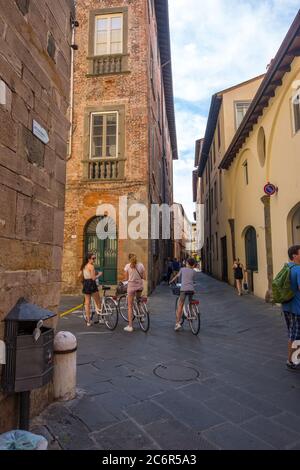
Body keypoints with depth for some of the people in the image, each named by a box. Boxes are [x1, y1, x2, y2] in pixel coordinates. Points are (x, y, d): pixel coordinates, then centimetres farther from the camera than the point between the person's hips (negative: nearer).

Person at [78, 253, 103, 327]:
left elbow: (79, 275, 11)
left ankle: (88, 321, 14)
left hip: (85, 284, 8)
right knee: (98, 303, 6)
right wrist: (99, 274, -3)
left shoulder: (84, 266, 11)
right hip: (91, 284, -8)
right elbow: (93, 278, -19)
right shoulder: (91, 266, -14)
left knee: (87, 303, 9)